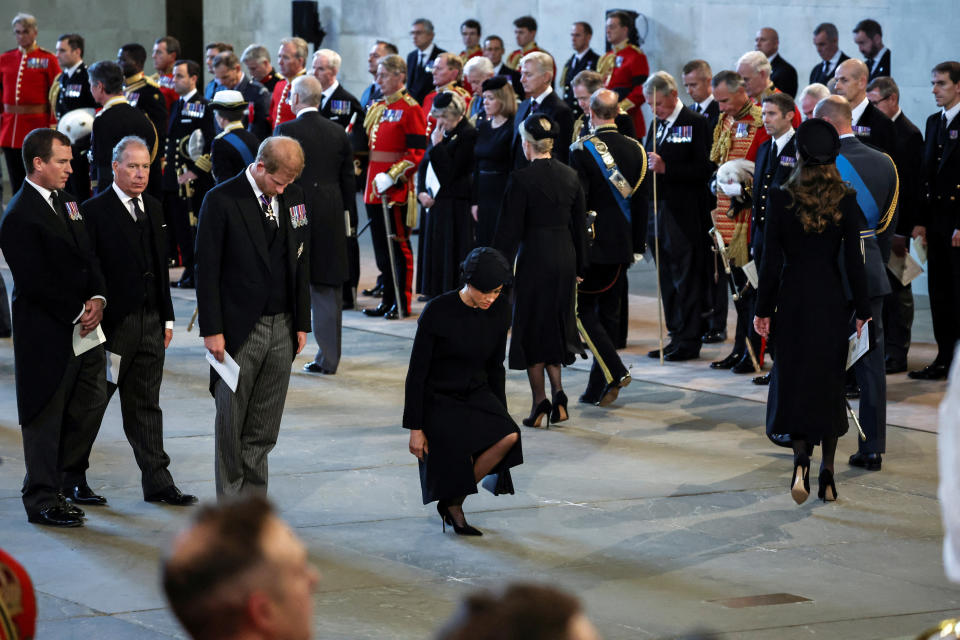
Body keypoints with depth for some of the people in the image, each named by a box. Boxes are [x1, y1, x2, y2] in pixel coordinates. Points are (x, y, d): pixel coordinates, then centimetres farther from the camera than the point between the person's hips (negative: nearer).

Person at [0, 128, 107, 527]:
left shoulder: (66, 202, 11)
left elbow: (87, 256, 14)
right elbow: (35, 283, -20)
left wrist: (97, 298, -3)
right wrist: (78, 313, -15)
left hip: (84, 325, 8)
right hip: (47, 331, -8)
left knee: (91, 400, 15)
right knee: (46, 415, 1)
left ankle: (69, 473, 36)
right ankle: (42, 500, 11)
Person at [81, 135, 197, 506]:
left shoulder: (153, 209, 13)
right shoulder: (95, 211, -9)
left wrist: (167, 318, 13)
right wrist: (94, 320, -14)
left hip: (150, 322, 6)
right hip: (112, 322, -6)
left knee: (146, 405, 10)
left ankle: (157, 482, 11)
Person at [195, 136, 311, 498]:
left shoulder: (293, 198, 8)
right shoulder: (222, 200, -8)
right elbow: (206, 270, -8)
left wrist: (301, 322, 11)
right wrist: (211, 330, -11)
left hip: (281, 328, 4)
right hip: (239, 329, -4)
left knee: (264, 429, 7)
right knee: (231, 424, 2)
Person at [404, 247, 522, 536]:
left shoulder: (499, 310, -5)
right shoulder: (437, 312, -19)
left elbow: (495, 367, 9)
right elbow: (417, 372, -13)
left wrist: (499, 412, 10)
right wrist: (415, 427, -13)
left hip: (476, 393, 4)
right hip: (438, 398, -4)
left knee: (509, 436, -23)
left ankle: (454, 502, -4)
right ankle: (452, 506, 17)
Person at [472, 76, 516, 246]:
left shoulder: (512, 129, -11)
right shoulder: (482, 126, 11)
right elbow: (477, 166, 14)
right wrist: (475, 201, 11)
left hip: (503, 195, -7)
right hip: (484, 197, 7)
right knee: (483, 247, 8)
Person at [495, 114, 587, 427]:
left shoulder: (521, 179, -14)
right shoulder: (570, 176, 4)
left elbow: (510, 229, -13)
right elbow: (580, 224, 10)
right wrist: (579, 266, 18)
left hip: (534, 257, -5)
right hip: (565, 257, 5)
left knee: (531, 327, 5)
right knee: (554, 325, 18)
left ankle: (540, 400, 4)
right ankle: (557, 389, 4)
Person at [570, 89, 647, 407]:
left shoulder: (581, 149, -13)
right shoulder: (634, 149, 3)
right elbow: (641, 200, 8)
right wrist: (637, 244, 15)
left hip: (590, 243, -5)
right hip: (621, 245, 6)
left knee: (583, 310, 4)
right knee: (609, 311, 12)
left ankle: (614, 371, -13)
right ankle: (597, 389, 16)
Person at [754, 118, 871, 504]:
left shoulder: (781, 199, -9)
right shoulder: (845, 201, -8)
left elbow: (771, 261, -7)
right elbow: (854, 260, -5)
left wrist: (763, 309, 2)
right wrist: (862, 310, 3)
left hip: (792, 299, -1)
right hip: (832, 299, 1)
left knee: (793, 379, 9)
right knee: (829, 382, 11)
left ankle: (801, 458, -14)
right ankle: (827, 475, 14)